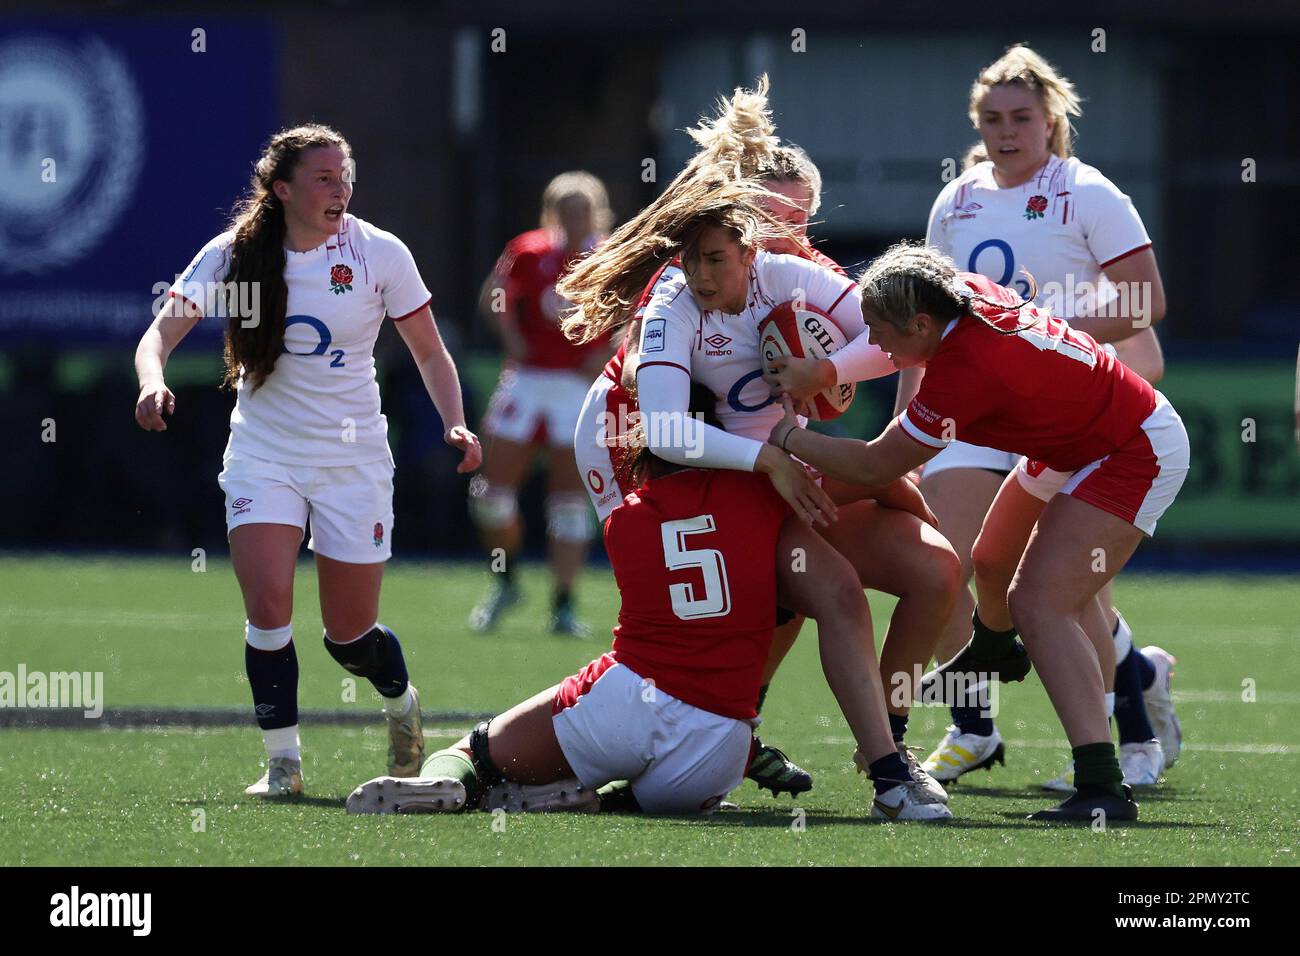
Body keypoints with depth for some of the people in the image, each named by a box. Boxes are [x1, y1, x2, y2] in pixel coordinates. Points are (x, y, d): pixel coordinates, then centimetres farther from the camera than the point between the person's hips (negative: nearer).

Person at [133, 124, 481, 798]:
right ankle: (283, 760, -2)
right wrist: (153, 382, -29)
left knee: (349, 633, 2)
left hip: (354, 458, 0)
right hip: (263, 456, 0)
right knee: (268, 605, -18)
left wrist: (454, 423, -14)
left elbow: (429, 352, 2)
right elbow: (163, 330, -7)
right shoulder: (234, 255, -6)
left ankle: (401, 699, 37)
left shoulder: (379, 253, -7)